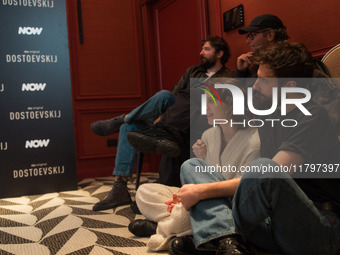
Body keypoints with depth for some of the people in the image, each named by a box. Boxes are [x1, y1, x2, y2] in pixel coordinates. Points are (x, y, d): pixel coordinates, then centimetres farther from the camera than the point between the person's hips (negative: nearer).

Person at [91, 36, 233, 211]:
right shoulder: (193, 71, 23)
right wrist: (161, 115, -8)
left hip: (188, 126, -7)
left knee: (164, 95, -31)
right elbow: (175, 95, 14)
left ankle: (120, 120, -12)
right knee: (129, 127, -13)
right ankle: (120, 189, -17)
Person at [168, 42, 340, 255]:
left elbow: (268, 173, -21)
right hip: (275, 223, 8)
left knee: (264, 168, -38)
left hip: (320, 231, -7)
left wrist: (202, 191, -16)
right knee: (191, 166, 1)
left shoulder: (313, 117, -11)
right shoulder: (270, 117, 14)